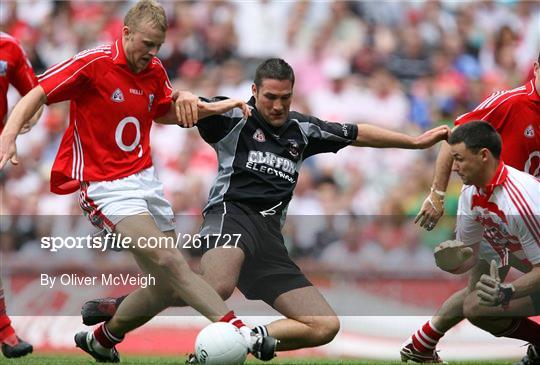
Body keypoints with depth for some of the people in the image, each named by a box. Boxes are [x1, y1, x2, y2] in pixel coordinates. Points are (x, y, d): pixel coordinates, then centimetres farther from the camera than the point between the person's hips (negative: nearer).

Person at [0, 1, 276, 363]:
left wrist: (224, 105, 15)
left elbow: (167, 113, 27)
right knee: (168, 262, -23)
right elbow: (37, 95, -9)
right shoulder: (92, 64, -12)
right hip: (105, 187, -7)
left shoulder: (155, 71, 8)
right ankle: (238, 330, -33)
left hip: (145, 180, 7)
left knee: (167, 286, 4)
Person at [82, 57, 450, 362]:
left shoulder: (302, 129, 21)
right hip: (231, 215, -7)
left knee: (325, 326, -4)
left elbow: (359, 134, 31)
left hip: (270, 238, 7)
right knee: (218, 288, -41)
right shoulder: (235, 118, 5)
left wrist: (416, 141, 32)